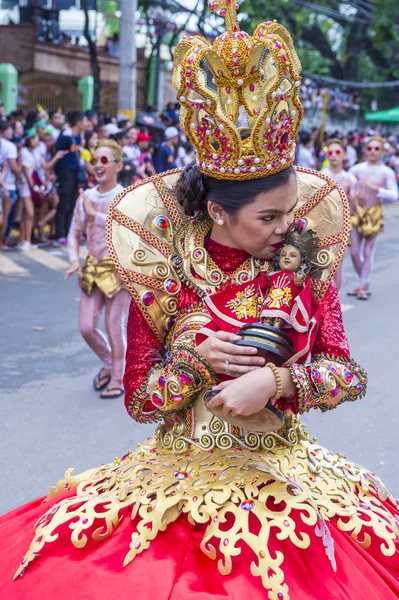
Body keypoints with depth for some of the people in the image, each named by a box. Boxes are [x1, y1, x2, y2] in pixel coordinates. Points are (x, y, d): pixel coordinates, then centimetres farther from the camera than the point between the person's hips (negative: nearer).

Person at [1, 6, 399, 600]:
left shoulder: (303, 264, -2)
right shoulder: (163, 276, -7)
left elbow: (348, 371, -4)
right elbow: (138, 401, -2)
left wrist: (277, 380, -21)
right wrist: (195, 361, -20)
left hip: (282, 469, 2)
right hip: (180, 471, -1)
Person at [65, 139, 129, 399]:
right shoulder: (86, 197, 5)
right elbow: (75, 233, 9)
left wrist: (95, 214, -28)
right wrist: (75, 260, -8)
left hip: (119, 267, -5)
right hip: (93, 268, 5)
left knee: (114, 325, 0)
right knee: (86, 327, 5)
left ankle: (118, 379, 18)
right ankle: (109, 364, 32)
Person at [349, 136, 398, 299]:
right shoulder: (357, 169, -2)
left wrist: (375, 188, -24)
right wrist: (353, 195, -17)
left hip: (375, 214, -2)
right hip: (358, 212, 2)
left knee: (368, 253, 2)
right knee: (354, 252, 3)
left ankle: (362, 287, 14)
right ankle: (364, 282, 25)